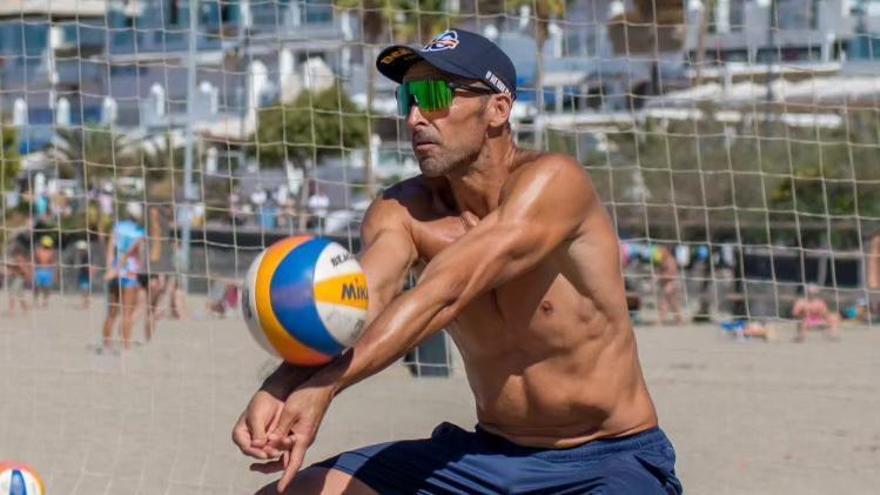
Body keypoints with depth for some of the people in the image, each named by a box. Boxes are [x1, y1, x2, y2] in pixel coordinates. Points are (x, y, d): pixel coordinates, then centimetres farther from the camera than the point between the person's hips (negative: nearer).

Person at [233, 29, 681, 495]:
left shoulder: (553, 182, -18)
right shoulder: (401, 212, -1)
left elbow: (446, 291, -30)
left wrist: (323, 385, -39)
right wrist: (281, 388, -41)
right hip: (487, 453, 6)